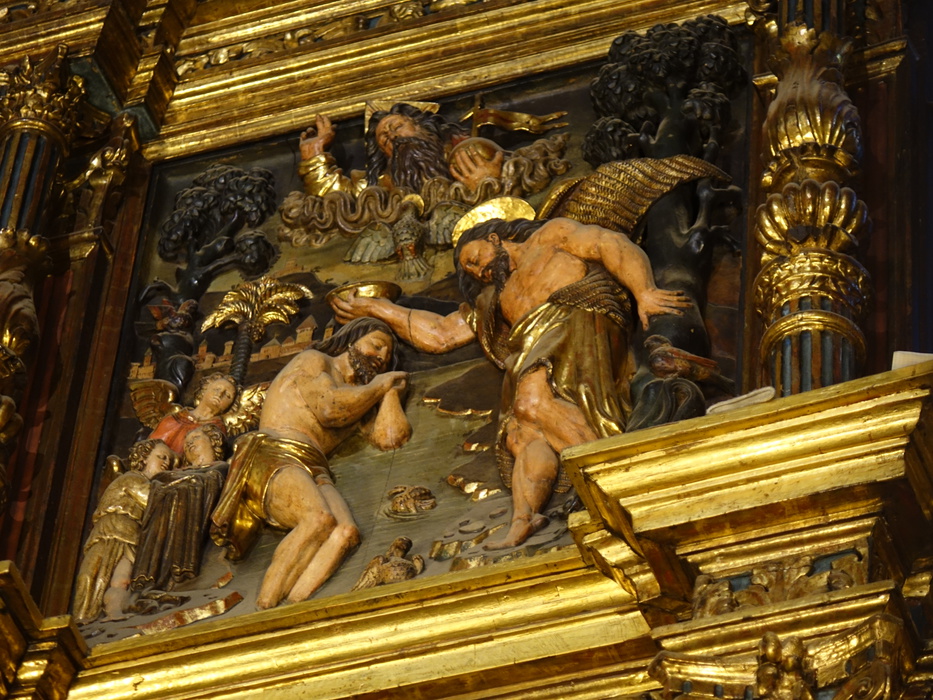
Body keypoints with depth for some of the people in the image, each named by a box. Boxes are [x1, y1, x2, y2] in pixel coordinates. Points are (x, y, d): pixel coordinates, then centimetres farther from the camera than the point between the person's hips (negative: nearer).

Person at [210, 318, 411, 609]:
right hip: (273, 460, -6)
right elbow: (328, 409, -5)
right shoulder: (313, 361, 14)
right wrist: (376, 388, 11)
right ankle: (264, 610, -42)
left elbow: (389, 437, 17)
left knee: (346, 532, -31)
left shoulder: (361, 397, 34)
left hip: (315, 474, 6)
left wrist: (390, 388, 24)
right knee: (320, 519, -38)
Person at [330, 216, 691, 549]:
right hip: (536, 361, 7)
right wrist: (377, 309, 32)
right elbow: (439, 334, 34)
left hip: (579, 327, -7)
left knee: (534, 403, -31)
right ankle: (523, 519, -36)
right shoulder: (494, 302, 35)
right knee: (522, 436, -18)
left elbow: (613, 246, 7)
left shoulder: (549, 237, 19)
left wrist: (644, 292, -9)